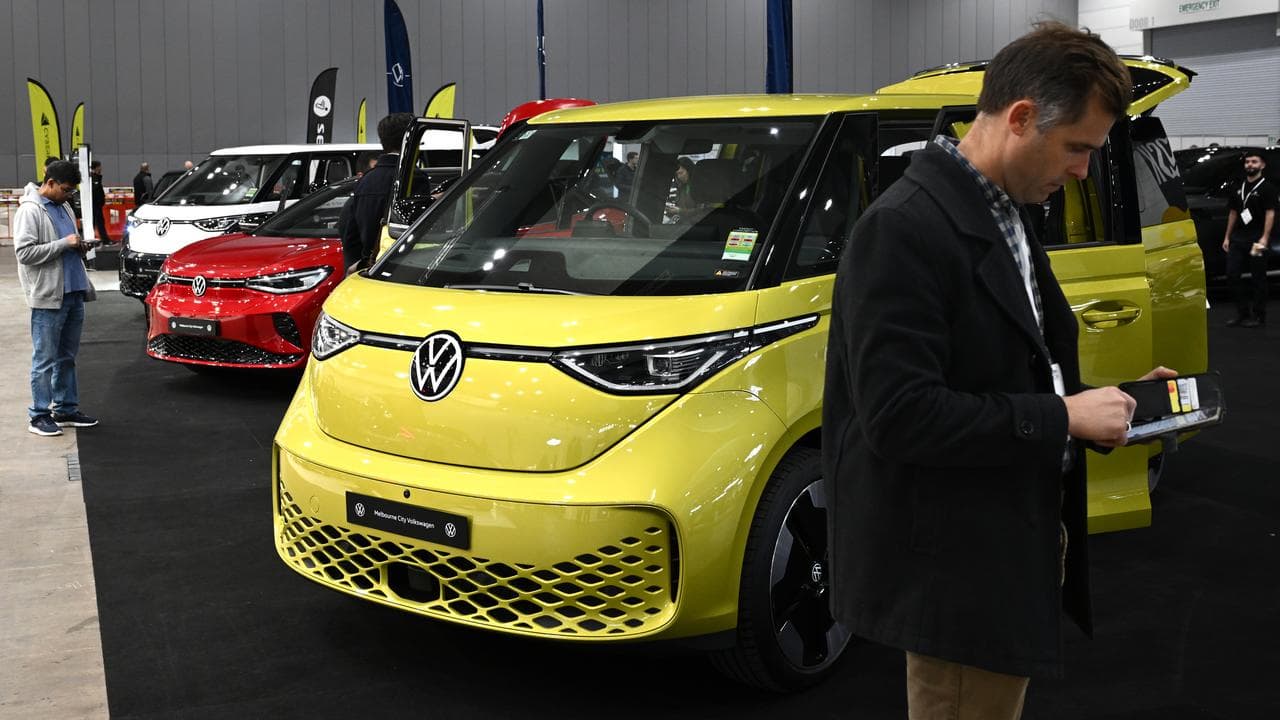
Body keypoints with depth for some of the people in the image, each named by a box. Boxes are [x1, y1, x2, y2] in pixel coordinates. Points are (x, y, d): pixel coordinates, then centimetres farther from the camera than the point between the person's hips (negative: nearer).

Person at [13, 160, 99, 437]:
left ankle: (66, 409, 23)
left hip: (73, 293, 8)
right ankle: (39, 415, 4)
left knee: (67, 357, 14)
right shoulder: (30, 211, -10)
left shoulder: (63, 207, 15)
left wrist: (78, 246, 8)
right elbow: (24, 252, -19)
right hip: (47, 297, -8)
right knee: (45, 360, -3)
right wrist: (64, 244, -19)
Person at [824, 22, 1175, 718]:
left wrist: (1108, 402, 5)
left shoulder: (1003, 218, 11)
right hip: (956, 572, -10)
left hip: (1014, 553, 10)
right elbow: (898, 415, -27)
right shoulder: (905, 228, -20)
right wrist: (1062, 417, -21)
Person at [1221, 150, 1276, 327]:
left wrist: (1264, 238, -20)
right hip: (1238, 238, 6)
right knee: (1232, 275, 2)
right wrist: (1227, 237, 15)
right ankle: (1243, 312, 13)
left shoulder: (1267, 187, -4)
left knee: (1258, 278, 0)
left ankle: (1258, 315, 6)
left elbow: (1270, 213, -10)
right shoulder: (1239, 188, 16)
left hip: (1256, 239, -6)